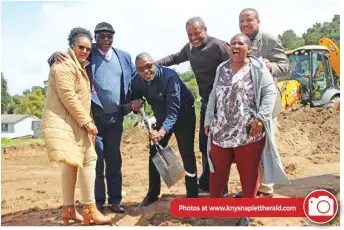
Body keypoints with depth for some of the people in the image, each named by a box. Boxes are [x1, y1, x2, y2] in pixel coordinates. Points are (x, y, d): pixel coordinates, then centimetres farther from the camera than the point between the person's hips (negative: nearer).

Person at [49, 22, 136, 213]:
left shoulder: (124, 56, 8)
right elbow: (62, 62, -4)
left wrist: (131, 101, 6)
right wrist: (55, 56, -27)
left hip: (116, 116, 3)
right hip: (93, 116, -3)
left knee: (114, 159, 10)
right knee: (96, 159, 1)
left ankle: (115, 200, 19)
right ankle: (97, 201, 13)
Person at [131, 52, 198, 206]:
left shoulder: (169, 77, -33)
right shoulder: (137, 81, -15)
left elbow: (173, 110, -38)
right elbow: (134, 99, 0)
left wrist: (162, 131, -52)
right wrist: (135, 106, -26)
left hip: (183, 114, -6)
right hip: (162, 117, 6)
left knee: (187, 154, -8)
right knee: (154, 154, 7)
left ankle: (192, 195, 4)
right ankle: (153, 193, 23)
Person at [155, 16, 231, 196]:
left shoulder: (218, 46, -15)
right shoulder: (190, 47, 7)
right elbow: (176, 58, 27)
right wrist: (154, 64, 16)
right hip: (206, 101, 7)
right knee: (204, 143, 15)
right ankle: (206, 182, 32)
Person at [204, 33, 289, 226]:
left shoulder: (257, 68, -3)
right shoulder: (222, 69, 13)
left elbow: (270, 92, -9)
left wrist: (260, 118, -19)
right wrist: (208, 120, 16)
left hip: (249, 133, -4)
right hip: (220, 131, 4)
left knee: (249, 173, 9)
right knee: (217, 170, 13)